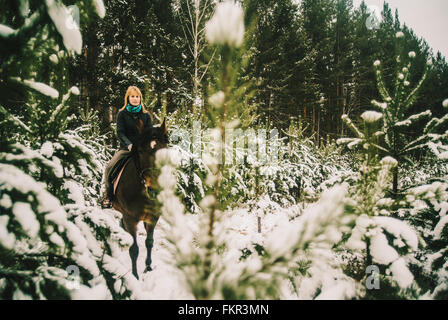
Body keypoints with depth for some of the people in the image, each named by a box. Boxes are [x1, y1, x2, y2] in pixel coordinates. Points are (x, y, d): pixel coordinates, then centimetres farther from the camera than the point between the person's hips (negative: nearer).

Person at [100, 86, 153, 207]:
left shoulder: (146, 115, 10)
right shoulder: (122, 114, 4)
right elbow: (120, 132, -5)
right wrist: (129, 145, -22)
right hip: (126, 148, -1)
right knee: (109, 168, -21)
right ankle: (108, 195, -4)